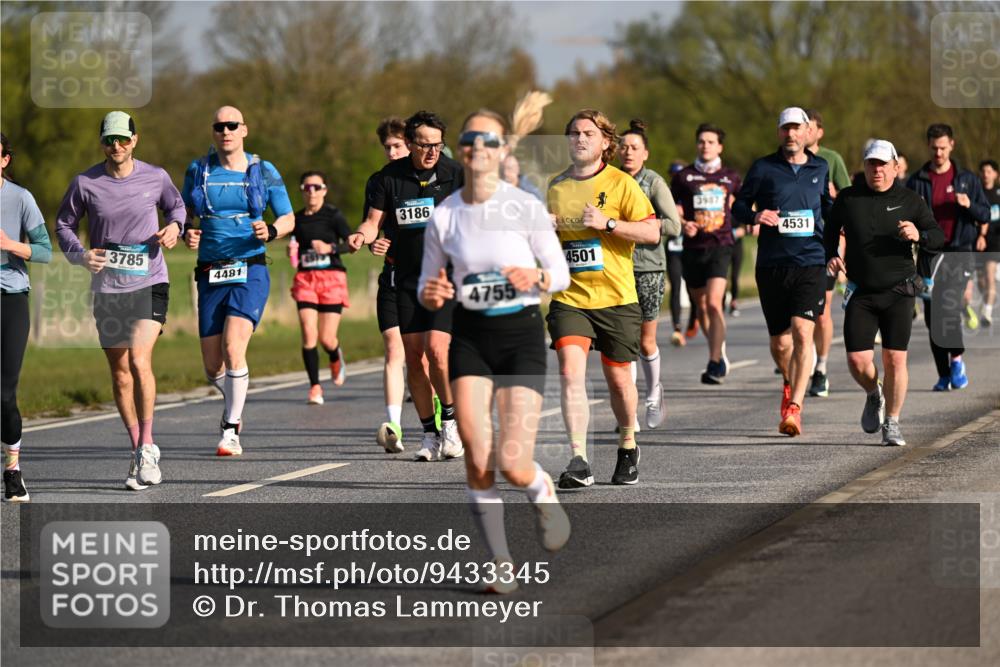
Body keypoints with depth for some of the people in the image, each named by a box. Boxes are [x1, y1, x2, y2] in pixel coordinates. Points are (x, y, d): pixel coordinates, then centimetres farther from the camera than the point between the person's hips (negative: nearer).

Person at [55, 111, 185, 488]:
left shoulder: (155, 177, -2)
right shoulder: (86, 184, -3)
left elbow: (175, 205, 18)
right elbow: (63, 222, 10)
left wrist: (174, 226, -4)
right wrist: (80, 255, -8)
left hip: (149, 283, -2)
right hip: (106, 287, 2)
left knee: (139, 360, -19)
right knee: (119, 372, 7)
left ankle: (147, 447, -7)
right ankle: (138, 452, 20)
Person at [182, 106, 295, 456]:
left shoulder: (263, 172, 2)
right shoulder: (198, 170, 7)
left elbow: (288, 218, 9)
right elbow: (185, 211, 19)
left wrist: (270, 232, -13)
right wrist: (187, 232, -3)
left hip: (250, 272, -3)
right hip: (211, 274, 3)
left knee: (233, 348, -22)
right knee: (212, 367, 3)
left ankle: (231, 431, -9)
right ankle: (234, 403, 37)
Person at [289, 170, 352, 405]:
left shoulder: (333, 215, -2)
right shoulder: (297, 219, 11)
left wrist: (329, 248, -23)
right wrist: (292, 252, -1)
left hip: (331, 277, -3)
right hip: (305, 279, 3)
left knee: (327, 339, -3)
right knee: (308, 335, -12)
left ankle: (336, 358, 34)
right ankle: (315, 387, -4)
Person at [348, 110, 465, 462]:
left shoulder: (456, 174, -3)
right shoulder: (389, 177, 2)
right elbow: (374, 220, 5)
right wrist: (362, 235, -17)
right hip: (407, 278, 3)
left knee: (436, 350, -17)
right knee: (413, 357, 1)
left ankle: (452, 421, 4)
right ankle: (431, 434, 13)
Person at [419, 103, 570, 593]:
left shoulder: (526, 207, -6)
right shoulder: (443, 216, 0)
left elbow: (561, 273, 1)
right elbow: (429, 285, 10)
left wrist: (535, 278, -20)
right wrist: (430, 295, -13)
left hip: (521, 335, -2)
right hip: (469, 336, 2)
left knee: (512, 465, -11)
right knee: (477, 457, -13)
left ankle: (544, 494, 26)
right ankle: (502, 564, 2)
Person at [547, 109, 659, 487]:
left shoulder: (621, 183, -3)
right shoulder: (555, 186, 10)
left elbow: (652, 232, -8)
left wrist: (607, 223, -19)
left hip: (616, 298, -2)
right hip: (569, 297, 2)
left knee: (618, 378, 9)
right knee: (571, 373, -16)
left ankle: (628, 446, 35)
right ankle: (579, 463, -20)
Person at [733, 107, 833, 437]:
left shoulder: (820, 168, 11)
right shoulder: (763, 168, 4)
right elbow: (739, 207, 6)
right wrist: (756, 216, -15)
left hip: (810, 264, 0)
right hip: (771, 265, 0)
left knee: (803, 333, -17)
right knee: (779, 341, 8)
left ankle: (794, 408, -19)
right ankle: (789, 383, 40)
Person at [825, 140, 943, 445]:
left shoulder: (909, 200, 3)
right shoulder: (848, 199, 5)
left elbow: (938, 237, 4)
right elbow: (830, 232, 17)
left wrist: (918, 235, -18)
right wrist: (831, 256, -3)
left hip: (898, 292, -1)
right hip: (860, 293, 1)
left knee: (895, 359, -6)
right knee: (857, 361, -6)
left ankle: (892, 423, 9)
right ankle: (874, 395, 27)